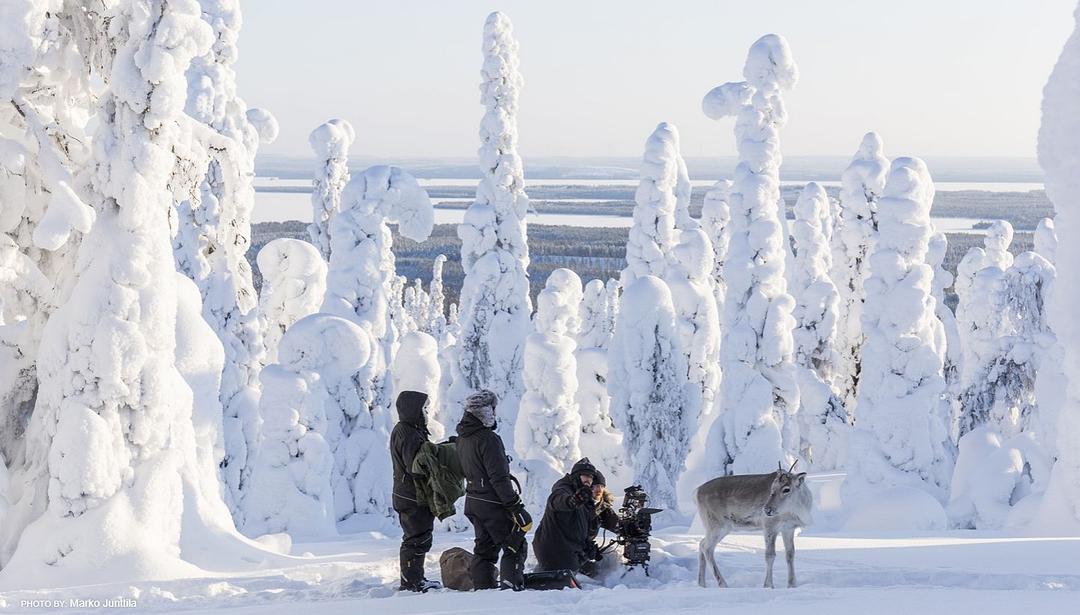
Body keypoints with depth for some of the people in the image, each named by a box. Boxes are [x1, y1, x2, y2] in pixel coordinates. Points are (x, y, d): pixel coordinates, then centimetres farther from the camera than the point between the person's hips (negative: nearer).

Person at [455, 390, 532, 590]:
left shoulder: (462, 438, 8)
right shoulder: (488, 439, -20)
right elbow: (499, 478, -22)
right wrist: (517, 507, -19)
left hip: (473, 501, 9)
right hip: (493, 504, -9)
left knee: (484, 547, 16)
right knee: (515, 546, -1)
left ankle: (482, 588, 15)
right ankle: (512, 585, -10)